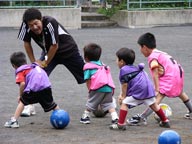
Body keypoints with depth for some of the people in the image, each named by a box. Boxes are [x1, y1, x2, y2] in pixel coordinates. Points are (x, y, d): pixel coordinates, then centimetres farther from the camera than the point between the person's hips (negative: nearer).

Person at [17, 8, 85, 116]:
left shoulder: (50, 23, -38)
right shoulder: (26, 26, -24)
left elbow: (54, 46, -27)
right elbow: (27, 43, -5)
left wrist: (45, 63, -16)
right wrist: (33, 61, -4)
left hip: (68, 51, -4)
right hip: (48, 52, 4)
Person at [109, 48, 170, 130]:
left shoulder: (123, 70, -2)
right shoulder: (135, 68, 26)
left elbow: (124, 85, -5)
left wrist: (123, 96, 6)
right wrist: (121, 94, 21)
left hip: (139, 90, -9)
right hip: (149, 88, 9)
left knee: (124, 103, -4)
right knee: (153, 105, 22)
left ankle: (121, 124, -10)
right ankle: (165, 121, 30)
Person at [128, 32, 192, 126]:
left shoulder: (152, 57, -9)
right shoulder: (160, 53, 19)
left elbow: (155, 75, -18)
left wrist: (157, 89, -22)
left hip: (170, 78, -10)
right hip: (179, 73, 10)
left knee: (158, 97, -21)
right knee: (180, 93, 36)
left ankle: (142, 117, -33)